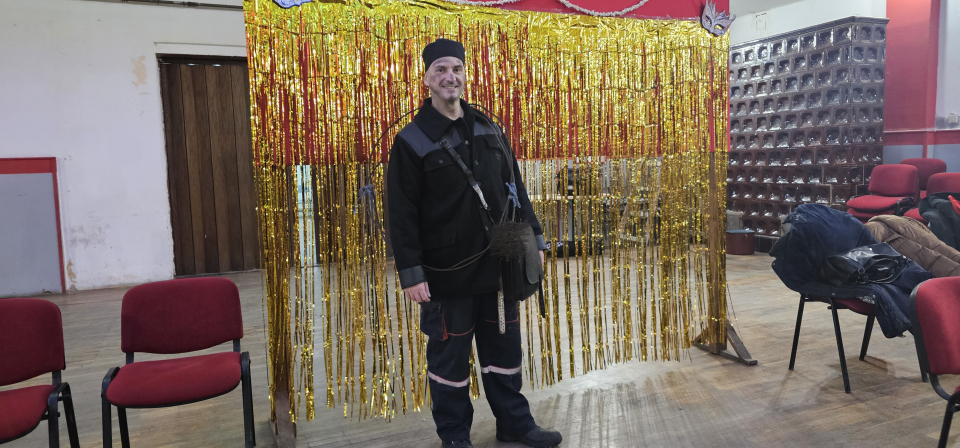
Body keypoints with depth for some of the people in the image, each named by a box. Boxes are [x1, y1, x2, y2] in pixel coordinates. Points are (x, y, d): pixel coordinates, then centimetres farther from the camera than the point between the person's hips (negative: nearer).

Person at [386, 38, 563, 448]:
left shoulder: (488, 130, 8)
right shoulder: (412, 141, -8)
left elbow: (515, 188, 14)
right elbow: (402, 214, -10)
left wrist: (533, 237, 11)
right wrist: (411, 273, -14)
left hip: (498, 265, 5)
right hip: (448, 274, -5)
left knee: (504, 348, 16)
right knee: (449, 357, 8)